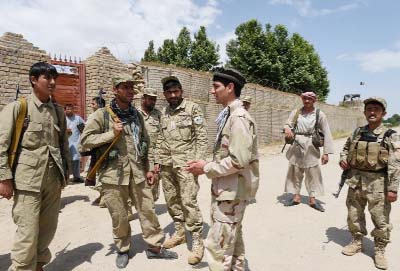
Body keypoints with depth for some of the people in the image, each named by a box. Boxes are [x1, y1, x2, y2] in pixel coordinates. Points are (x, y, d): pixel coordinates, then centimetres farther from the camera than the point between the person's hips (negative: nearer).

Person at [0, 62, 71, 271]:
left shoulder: (58, 111, 10)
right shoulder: (17, 107, -4)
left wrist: (66, 171, 14)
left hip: (54, 178, 5)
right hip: (28, 178, -5)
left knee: (48, 228, 13)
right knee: (28, 232, -2)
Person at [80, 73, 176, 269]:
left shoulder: (137, 115, 10)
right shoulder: (102, 115, -5)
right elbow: (85, 140, -7)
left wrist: (147, 169, 13)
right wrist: (112, 134, -18)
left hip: (137, 172, 4)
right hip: (113, 173, -4)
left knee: (148, 210, 10)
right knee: (119, 216, 10)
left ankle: (155, 247, 27)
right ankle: (122, 250, 32)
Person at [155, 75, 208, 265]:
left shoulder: (192, 108, -4)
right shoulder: (163, 113, 13)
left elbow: (201, 136, -8)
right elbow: (160, 140, 17)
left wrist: (198, 161, -14)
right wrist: (157, 161, 13)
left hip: (185, 162, -6)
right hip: (166, 164, 6)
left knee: (188, 201, -8)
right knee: (171, 199, 13)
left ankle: (197, 242, 5)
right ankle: (179, 233, 31)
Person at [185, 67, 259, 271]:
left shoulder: (239, 117, -20)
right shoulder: (229, 115, 9)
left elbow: (239, 160, -25)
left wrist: (206, 168, -16)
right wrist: (207, 166, 5)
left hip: (232, 189, -9)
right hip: (227, 187, 10)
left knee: (217, 244, 1)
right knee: (232, 238, 23)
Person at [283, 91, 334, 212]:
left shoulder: (319, 114, -1)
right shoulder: (296, 112, 5)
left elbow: (326, 133, -2)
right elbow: (287, 124, 1)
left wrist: (326, 152, -7)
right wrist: (287, 129, -25)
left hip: (311, 147, -2)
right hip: (296, 146, 2)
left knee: (313, 173, 3)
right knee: (295, 172, 8)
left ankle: (312, 199, 16)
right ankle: (296, 196, 22)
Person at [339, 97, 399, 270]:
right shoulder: (357, 132, 5)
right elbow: (346, 148, 21)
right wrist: (343, 159, 0)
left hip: (377, 183, -4)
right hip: (355, 180, 4)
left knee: (381, 219, 6)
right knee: (354, 215, 15)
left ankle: (379, 250, 27)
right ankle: (357, 242, 35)